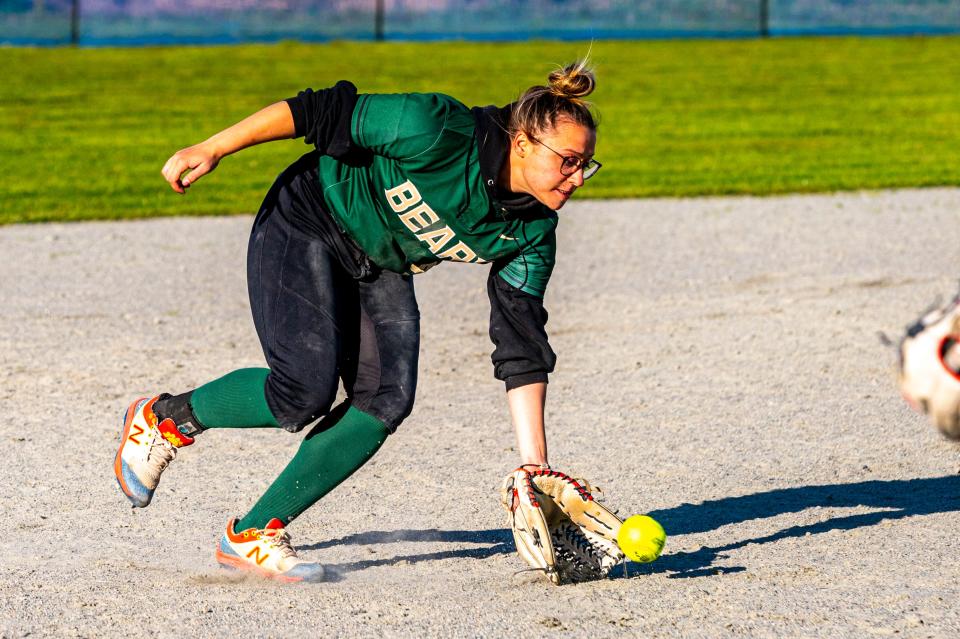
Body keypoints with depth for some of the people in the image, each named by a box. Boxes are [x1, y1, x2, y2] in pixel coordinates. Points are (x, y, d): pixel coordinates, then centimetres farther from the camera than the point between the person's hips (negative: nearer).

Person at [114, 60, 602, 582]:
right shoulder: (440, 134, -32)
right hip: (306, 229, -6)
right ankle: (165, 418, 8)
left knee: (387, 396, -15)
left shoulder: (533, 232, -14)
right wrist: (211, 150, -22)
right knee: (307, 391, -20)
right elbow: (321, 112, -23)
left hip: (380, 272, 6)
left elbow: (520, 351, -10)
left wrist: (535, 465, -16)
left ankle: (253, 533, -4)